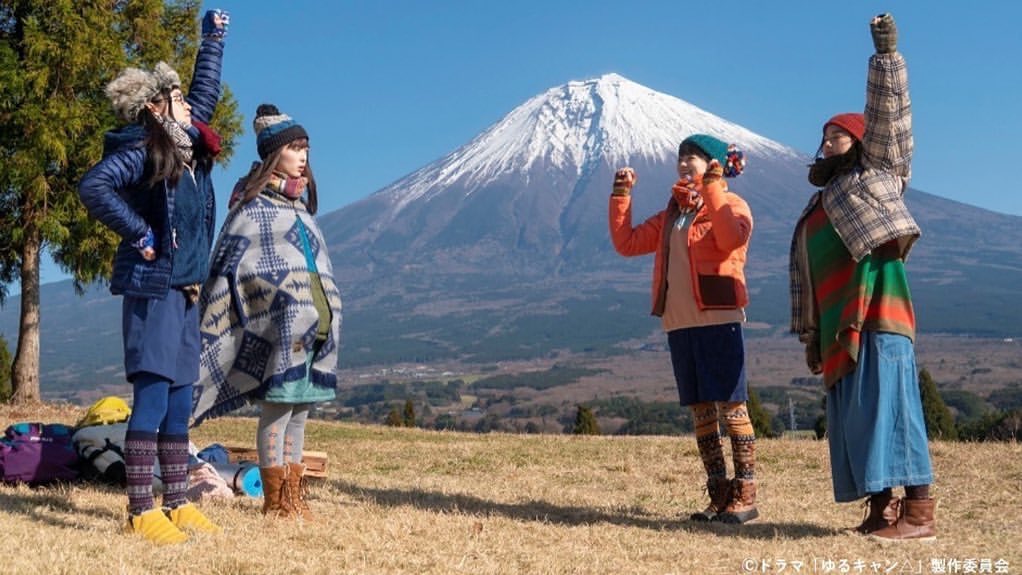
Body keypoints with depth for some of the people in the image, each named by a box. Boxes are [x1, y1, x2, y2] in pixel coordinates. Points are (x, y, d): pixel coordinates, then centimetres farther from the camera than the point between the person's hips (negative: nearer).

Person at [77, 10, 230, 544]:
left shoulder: (190, 147, 13)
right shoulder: (141, 149, -9)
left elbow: (206, 91, 27)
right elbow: (93, 187, -23)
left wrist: (213, 35, 32)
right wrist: (140, 236, -19)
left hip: (185, 289, 8)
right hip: (153, 286, -8)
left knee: (179, 400, 8)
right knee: (153, 395, -9)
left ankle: (177, 503, 14)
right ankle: (141, 511, -6)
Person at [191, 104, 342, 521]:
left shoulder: (299, 203, 18)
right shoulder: (253, 204, -5)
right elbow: (229, 261, -7)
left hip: (314, 324, 8)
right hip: (280, 322, -8)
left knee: (299, 410, 11)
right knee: (278, 408, -4)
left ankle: (293, 496, 19)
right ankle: (275, 501, 6)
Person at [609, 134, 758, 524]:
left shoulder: (730, 204, 1)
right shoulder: (671, 215, 21)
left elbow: (731, 238, -21)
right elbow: (627, 243, 17)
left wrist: (712, 186, -18)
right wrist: (621, 195, 11)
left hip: (719, 320, -7)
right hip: (679, 324, 7)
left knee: (731, 407, -5)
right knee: (701, 411, 9)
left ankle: (745, 496, 1)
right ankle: (719, 495, 17)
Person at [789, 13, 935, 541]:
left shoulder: (876, 171, 14)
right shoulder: (818, 208, 28)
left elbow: (888, 113, 0)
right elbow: (806, 278, 23)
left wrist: (886, 55, -8)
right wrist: (811, 336, 17)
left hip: (876, 307, -7)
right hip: (840, 323, 7)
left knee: (887, 401, -14)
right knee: (852, 412, 2)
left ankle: (919, 510, -15)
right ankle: (881, 506, 5)